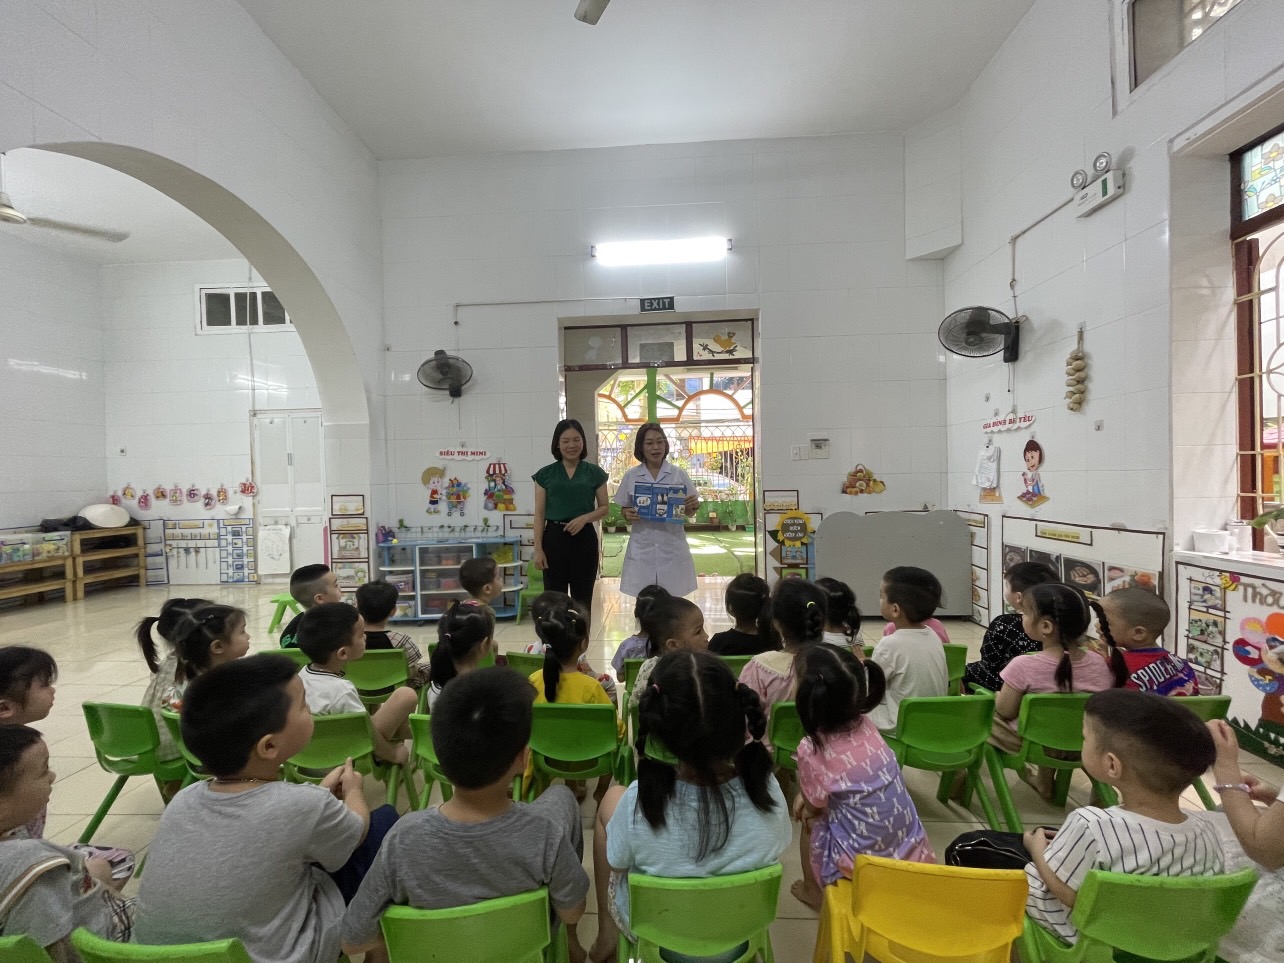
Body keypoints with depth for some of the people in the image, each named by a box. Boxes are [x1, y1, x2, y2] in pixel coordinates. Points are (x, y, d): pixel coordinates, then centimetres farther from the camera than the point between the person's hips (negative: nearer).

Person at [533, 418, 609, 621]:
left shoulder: (594, 473, 4)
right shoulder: (545, 474, 4)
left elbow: (604, 508, 6)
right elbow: (539, 514, 3)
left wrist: (584, 518, -14)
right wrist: (538, 549, -3)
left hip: (584, 538, 0)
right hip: (554, 538, 0)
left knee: (582, 598, 7)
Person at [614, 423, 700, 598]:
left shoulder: (678, 474, 1)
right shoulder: (631, 476, 2)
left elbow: (689, 514, 7)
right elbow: (624, 510, 10)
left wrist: (694, 506, -14)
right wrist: (628, 516, -12)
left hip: (672, 547, 0)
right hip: (642, 548, 0)